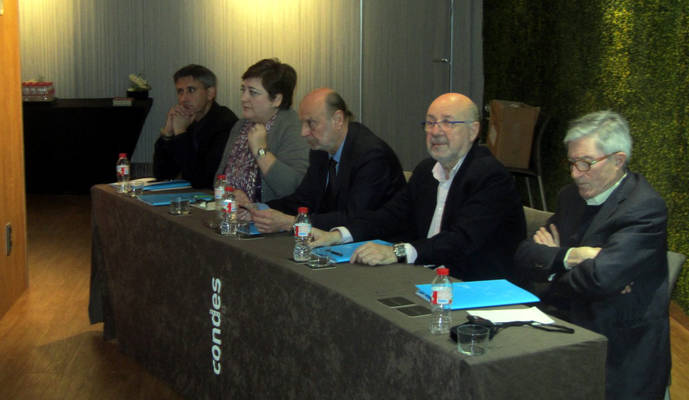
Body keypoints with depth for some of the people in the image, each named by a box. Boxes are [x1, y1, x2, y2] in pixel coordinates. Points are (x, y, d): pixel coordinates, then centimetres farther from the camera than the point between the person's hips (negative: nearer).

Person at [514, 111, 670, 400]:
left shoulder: (646, 208, -13)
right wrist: (568, 256, -15)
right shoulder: (572, 196, 12)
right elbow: (524, 255, 5)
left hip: (622, 356, -7)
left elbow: (601, 276, -26)